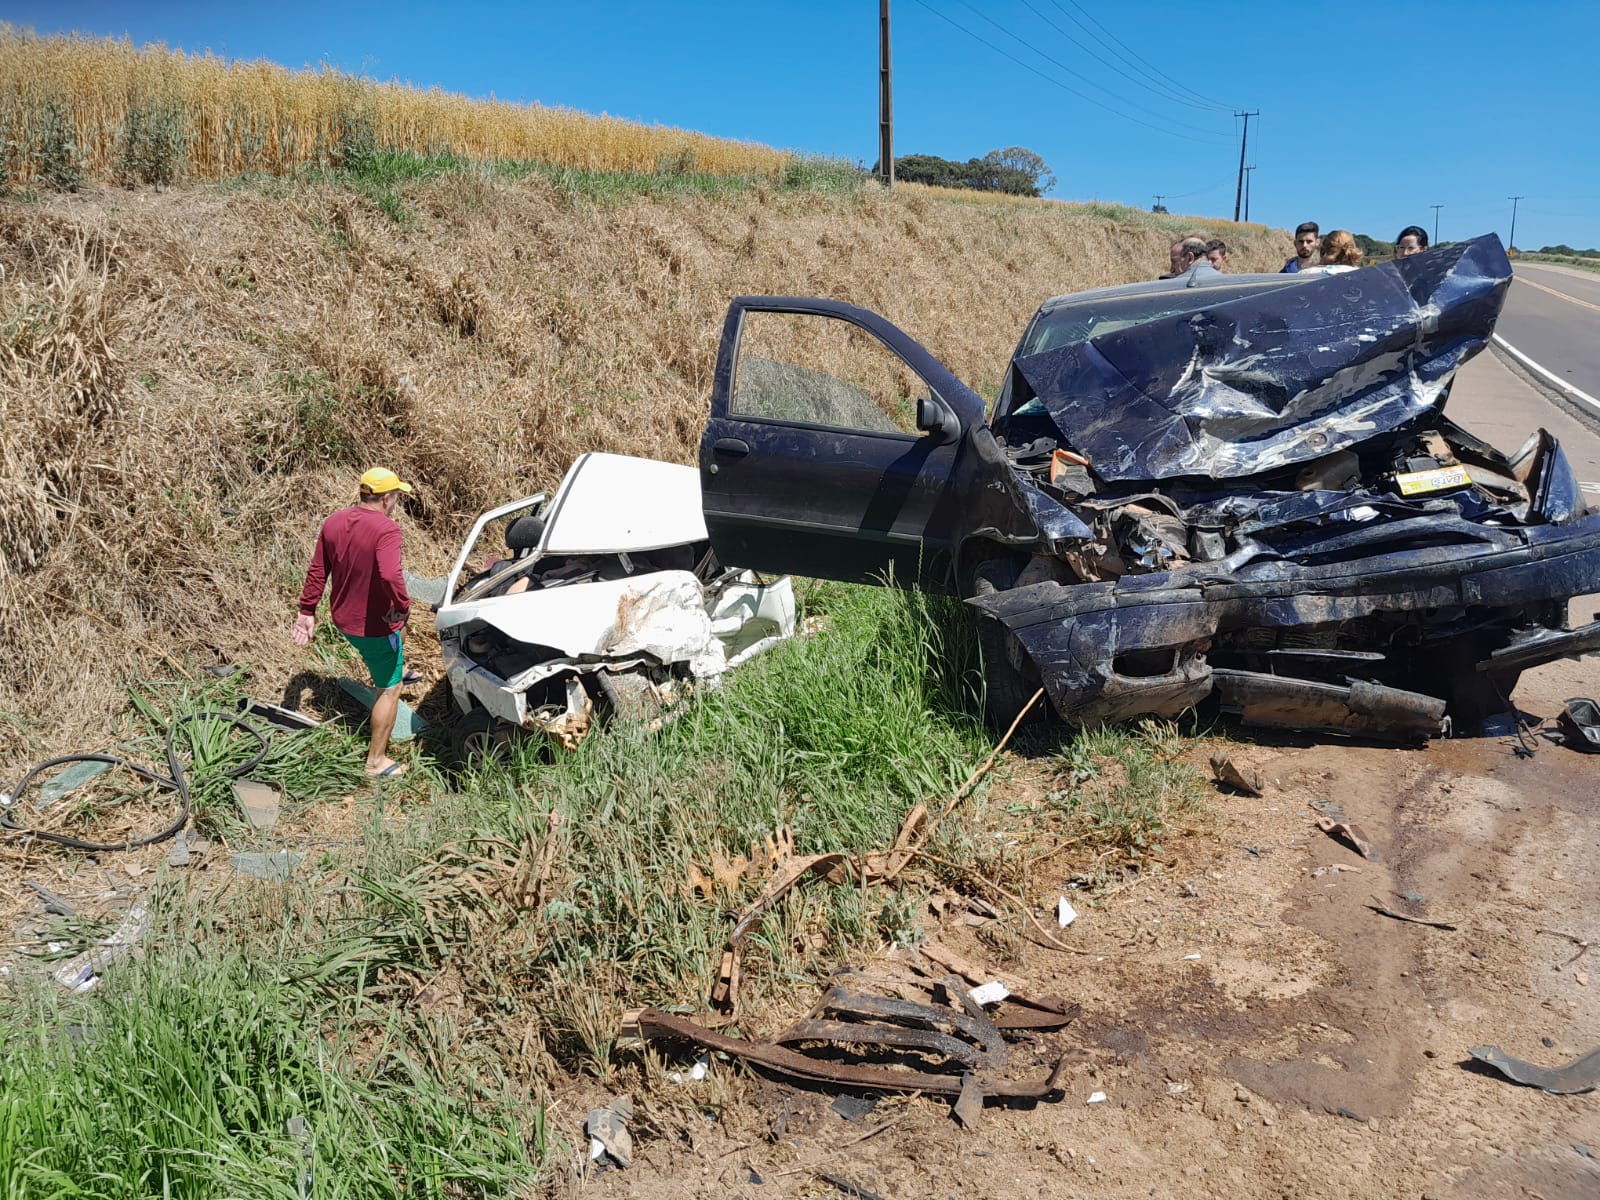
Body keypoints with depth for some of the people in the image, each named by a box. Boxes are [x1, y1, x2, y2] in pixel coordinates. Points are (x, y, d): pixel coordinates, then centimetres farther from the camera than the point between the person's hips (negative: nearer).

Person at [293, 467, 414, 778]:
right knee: (389, 690, 7)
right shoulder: (386, 529, -25)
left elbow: (317, 571, 5)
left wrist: (307, 611, 12)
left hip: (343, 618, 8)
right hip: (375, 625, -7)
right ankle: (377, 762, 15)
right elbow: (390, 577, -39)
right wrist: (403, 605, -22)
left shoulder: (333, 522, -1)